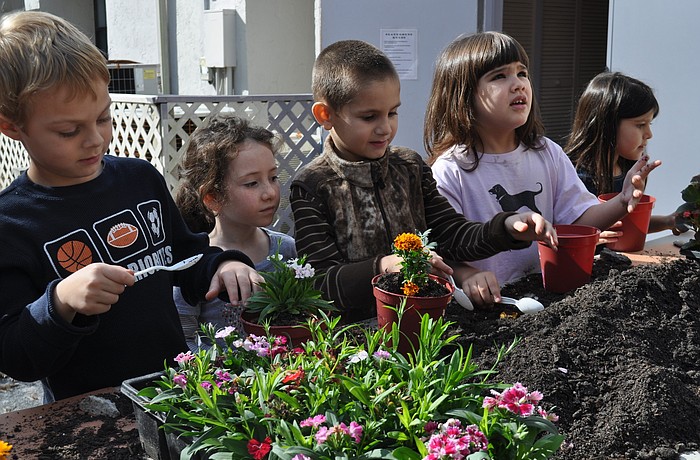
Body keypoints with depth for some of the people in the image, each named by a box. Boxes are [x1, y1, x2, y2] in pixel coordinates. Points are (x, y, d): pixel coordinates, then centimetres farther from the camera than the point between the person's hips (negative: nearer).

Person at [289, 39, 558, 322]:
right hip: (354, 328, -2)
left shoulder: (410, 167, 10)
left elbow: (452, 237, 8)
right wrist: (384, 266, -28)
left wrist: (508, 227, -9)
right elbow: (320, 284, -13)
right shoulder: (312, 187, -7)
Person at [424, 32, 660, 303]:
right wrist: (468, 276, -34)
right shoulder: (449, 171, -9)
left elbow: (579, 218, 9)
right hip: (489, 301, -3)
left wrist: (622, 202, -9)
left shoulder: (548, 154, 10)